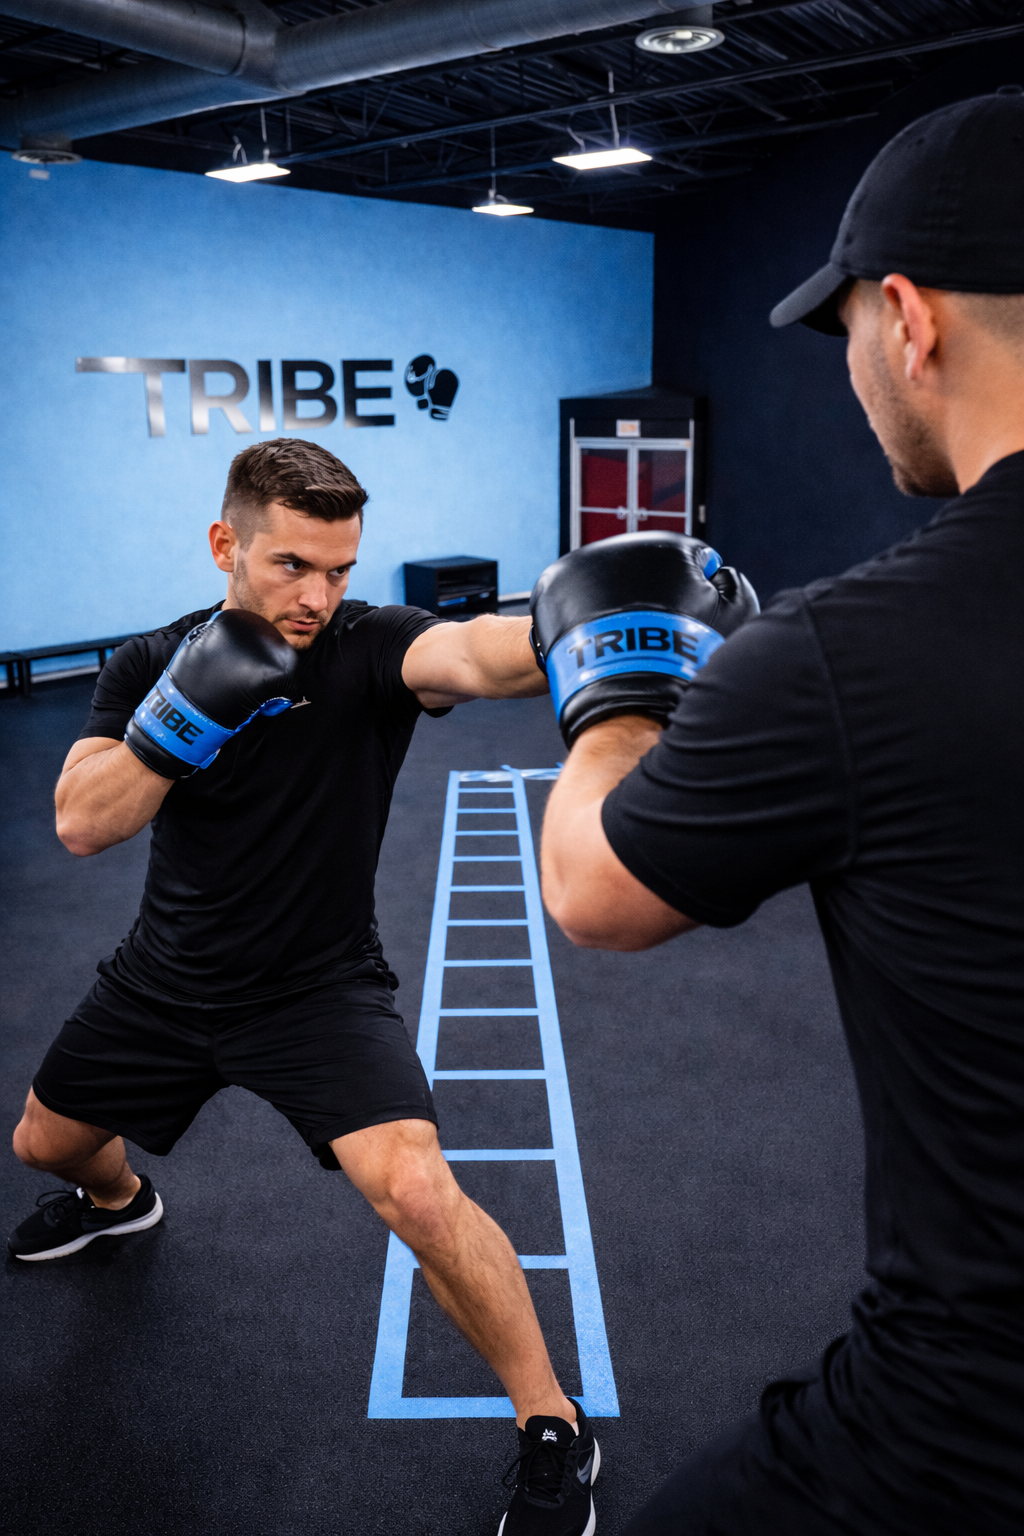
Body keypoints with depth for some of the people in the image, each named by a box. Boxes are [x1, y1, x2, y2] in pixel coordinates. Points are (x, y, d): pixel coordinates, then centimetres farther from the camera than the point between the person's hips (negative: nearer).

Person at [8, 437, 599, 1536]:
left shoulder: (367, 649, -20)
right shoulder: (149, 665, -7)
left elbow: (474, 654, -43)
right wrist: (185, 710, -31)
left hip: (318, 989, -5)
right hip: (164, 981, 5)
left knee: (414, 1190, -26)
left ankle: (554, 1430, -1)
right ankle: (116, 1199, 64)